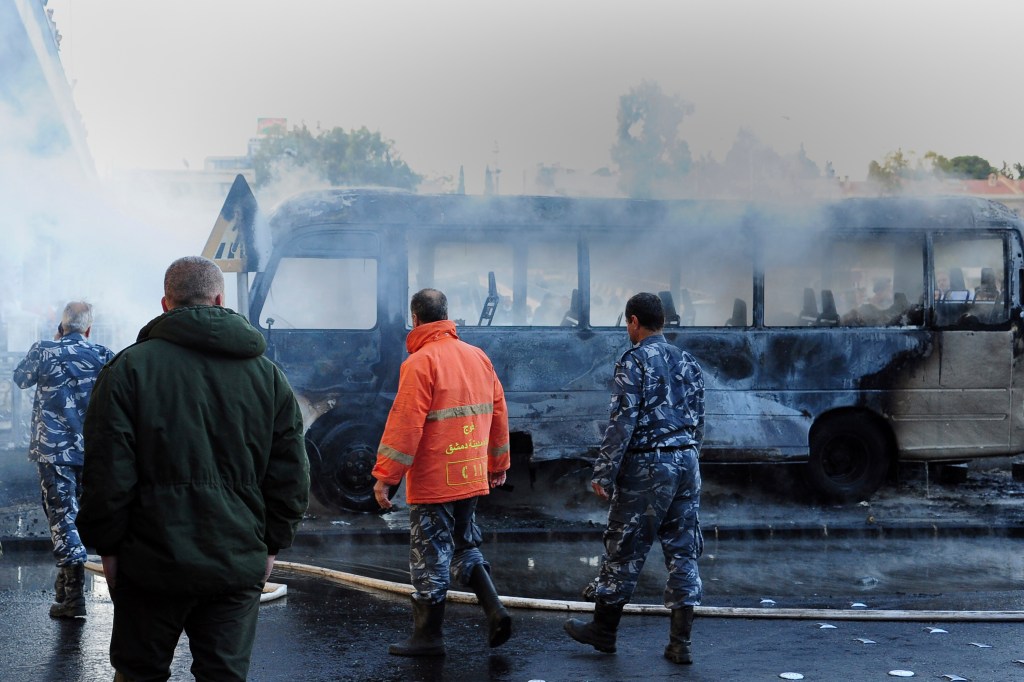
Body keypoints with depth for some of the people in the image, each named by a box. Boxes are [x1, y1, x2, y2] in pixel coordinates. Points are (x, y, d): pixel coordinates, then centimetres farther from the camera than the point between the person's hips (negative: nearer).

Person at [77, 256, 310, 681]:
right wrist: (271, 546, 14)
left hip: (152, 562, -2)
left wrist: (107, 546, 2)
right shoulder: (268, 375, 5)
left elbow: (107, 473, -8)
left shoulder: (129, 367, -5)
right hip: (240, 566, 2)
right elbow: (291, 476, 6)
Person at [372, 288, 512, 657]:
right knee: (466, 546, 21)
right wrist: (498, 463, 23)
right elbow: (498, 413, 12)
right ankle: (495, 610, 8)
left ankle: (428, 636, 12)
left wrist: (385, 475, -14)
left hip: (433, 482, -7)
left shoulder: (420, 362, -14)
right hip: (472, 477, 7)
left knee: (430, 558, 3)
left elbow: (405, 424, -19)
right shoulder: (478, 356, 7)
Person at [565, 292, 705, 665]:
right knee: (683, 550, 7)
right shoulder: (688, 361, 12)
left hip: (646, 465, -6)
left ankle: (603, 629, 17)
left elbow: (623, 421, -14)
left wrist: (603, 472, -11)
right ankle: (680, 642, 7)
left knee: (625, 549, 5)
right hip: (686, 463, 6)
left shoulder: (634, 360, -9)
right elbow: (698, 421, 14)